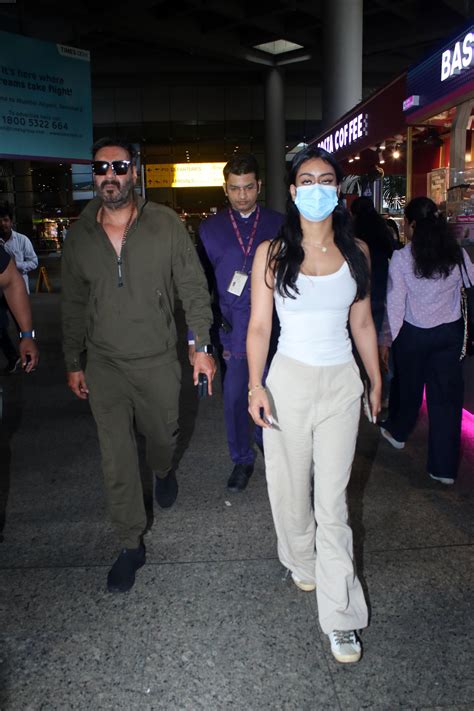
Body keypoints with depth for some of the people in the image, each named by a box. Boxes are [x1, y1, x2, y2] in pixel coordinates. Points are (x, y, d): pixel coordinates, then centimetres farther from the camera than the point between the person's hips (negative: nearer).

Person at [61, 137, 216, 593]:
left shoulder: (165, 224, -8)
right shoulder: (80, 234, -1)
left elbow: (193, 289, -4)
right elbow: (74, 304, 7)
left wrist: (201, 346, -7)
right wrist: (73, 362, 9)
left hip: (157, 360, -1)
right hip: (104, 366, 1)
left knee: (162, 434, 19)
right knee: (116, 458, 4)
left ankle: (163, 472, 56)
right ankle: (131, 545, 21)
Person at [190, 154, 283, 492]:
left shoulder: (278, 224, 3)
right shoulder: (211, 228, 4)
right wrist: (197, 335, -1)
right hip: (233, 329, 0)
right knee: (235, 397, 5)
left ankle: (267, 441, 39)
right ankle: (242, 460, 25)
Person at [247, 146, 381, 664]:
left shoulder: (356, 252, 4)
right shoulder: (271, 253, -2)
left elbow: (362, 322, 11)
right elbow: (258, 326, -3)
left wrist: (376, 379, 13)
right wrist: (256, 386, -11)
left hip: (342, 382, 1)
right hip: (289, 379, -1)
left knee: (333, 503, 2)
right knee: (291, 489, 13)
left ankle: (341, 617, 14)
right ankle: (302, 563, 42)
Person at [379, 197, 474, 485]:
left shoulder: (401, 258, -12)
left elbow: (395, 303, -11)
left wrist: (388, 339, -4)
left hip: (414, 334, -2)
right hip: (451, 332, 2)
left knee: (408, 385, 20)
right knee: (447, 393, 6)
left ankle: (398, 432, 46)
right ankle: (445, 467, 11)